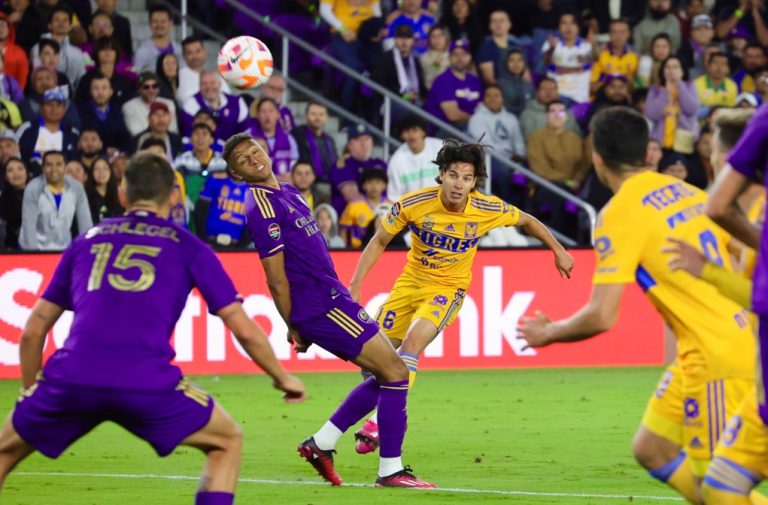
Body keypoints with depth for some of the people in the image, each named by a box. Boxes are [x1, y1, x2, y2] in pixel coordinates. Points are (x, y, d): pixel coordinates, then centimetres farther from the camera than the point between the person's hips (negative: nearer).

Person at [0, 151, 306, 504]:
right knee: (227, 441, 21)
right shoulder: (187, 248, 16)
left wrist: (29, 390, 38)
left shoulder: (86, 242, 24)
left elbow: (33, 331, 24)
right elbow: (244, 330, 14)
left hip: (70, 380, 2)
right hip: (146, 383, -2)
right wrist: (282, 378, 30)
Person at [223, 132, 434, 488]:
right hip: (323, 308, -9)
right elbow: (277, 280, -15)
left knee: (386, 375, 14)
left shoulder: (289, 193, 15)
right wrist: (293, 328, -9)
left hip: (332, 298, 9)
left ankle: (321, 444, 17)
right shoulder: (263, 207, -15)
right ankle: (390, 470, -3)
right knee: (395, 372, -8)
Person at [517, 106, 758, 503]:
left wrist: (546, 333, 3)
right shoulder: (689, 192, 11)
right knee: (651, 450, 15)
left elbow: (601, 318, -15)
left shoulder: (620, 214, -12)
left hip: (715, 358, -8)